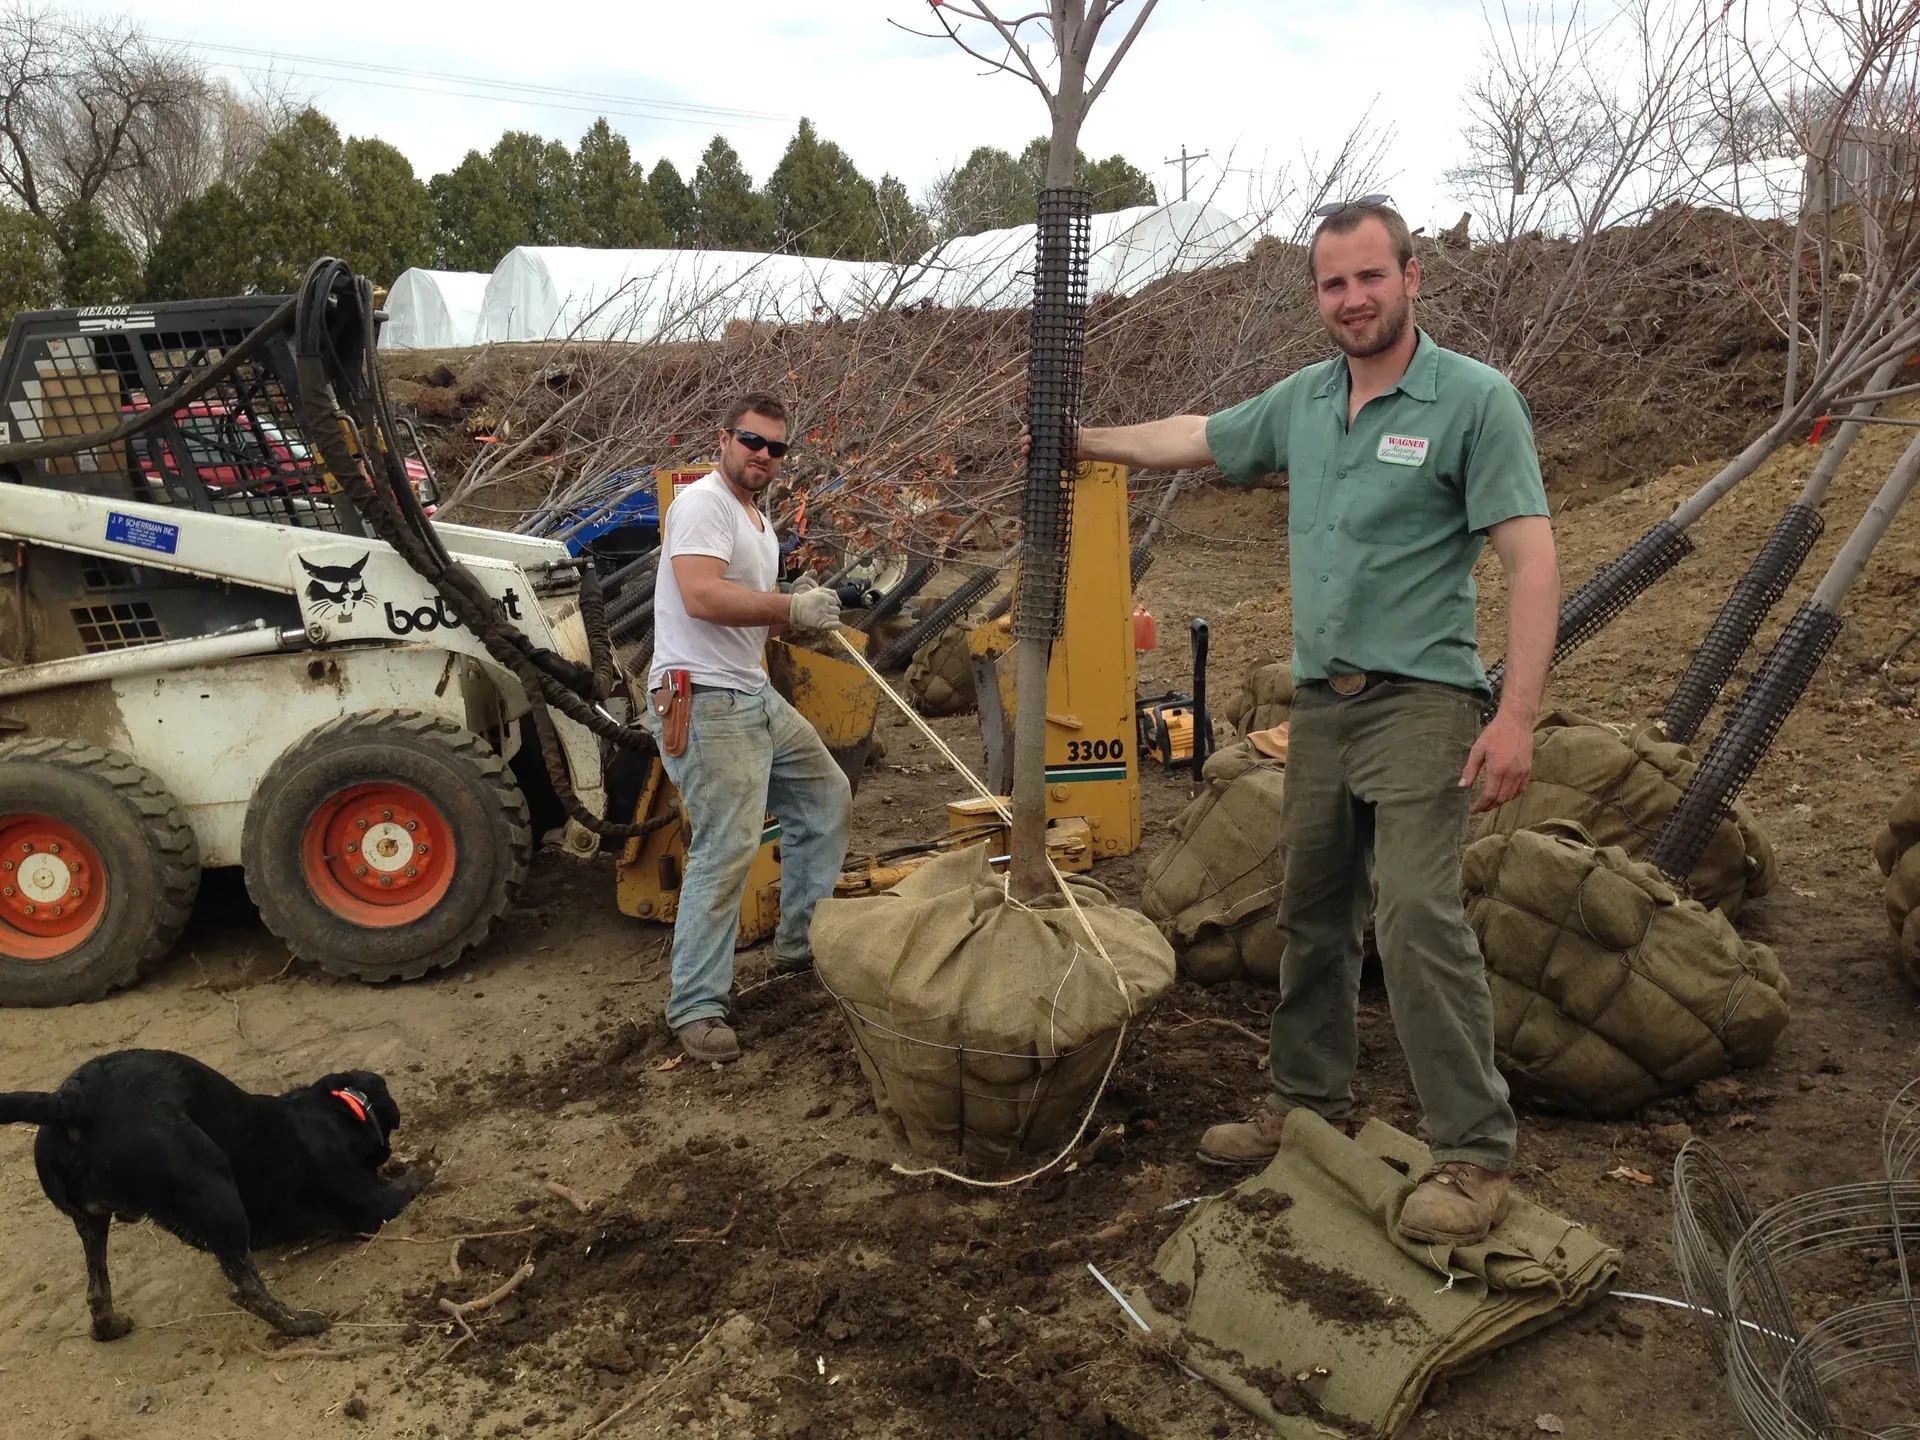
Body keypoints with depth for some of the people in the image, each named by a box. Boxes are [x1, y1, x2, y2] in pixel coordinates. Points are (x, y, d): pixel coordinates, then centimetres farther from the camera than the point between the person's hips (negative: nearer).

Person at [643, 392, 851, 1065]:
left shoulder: (759, 522, 20)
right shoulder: (703, 503, -12)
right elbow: (702, 597, -27)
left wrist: (801, 609, 5)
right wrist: (792, 608, -20)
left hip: (755, 695, 11)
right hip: (704, 703, -11)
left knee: (826, 796, 20)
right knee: (726, 849, -14)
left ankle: (801, 940, 33)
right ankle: (696, 1007, -4)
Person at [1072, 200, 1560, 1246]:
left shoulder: (1475, 401, -8)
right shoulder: (1302, 401, 11)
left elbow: (1531, 561, -13)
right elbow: (1193, 439, 27)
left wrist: (1517, 715, -21)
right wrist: (1080, 441, 32)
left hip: (1419, 700, -7)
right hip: (1319, 700, 7)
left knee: (1417, 913, -15)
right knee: (1311, 912, 13)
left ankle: (1474, 1153, -5)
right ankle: (1309, 1100, 28)